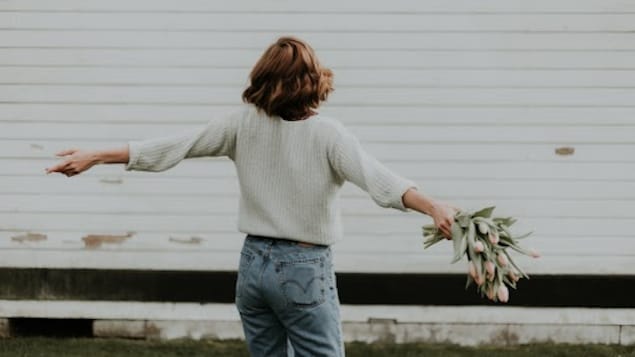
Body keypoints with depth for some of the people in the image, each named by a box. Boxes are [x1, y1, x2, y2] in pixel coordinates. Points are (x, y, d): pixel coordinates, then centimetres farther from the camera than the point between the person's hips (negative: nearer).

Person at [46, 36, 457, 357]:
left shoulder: (243, 123, 0)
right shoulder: (327, 133, -13)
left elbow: (170, 147, 0)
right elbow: (377, 177, -28)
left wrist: (94, 157, 6)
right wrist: (434, 207, -41)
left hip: (255, 262, 5)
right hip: (304, 268, -5)